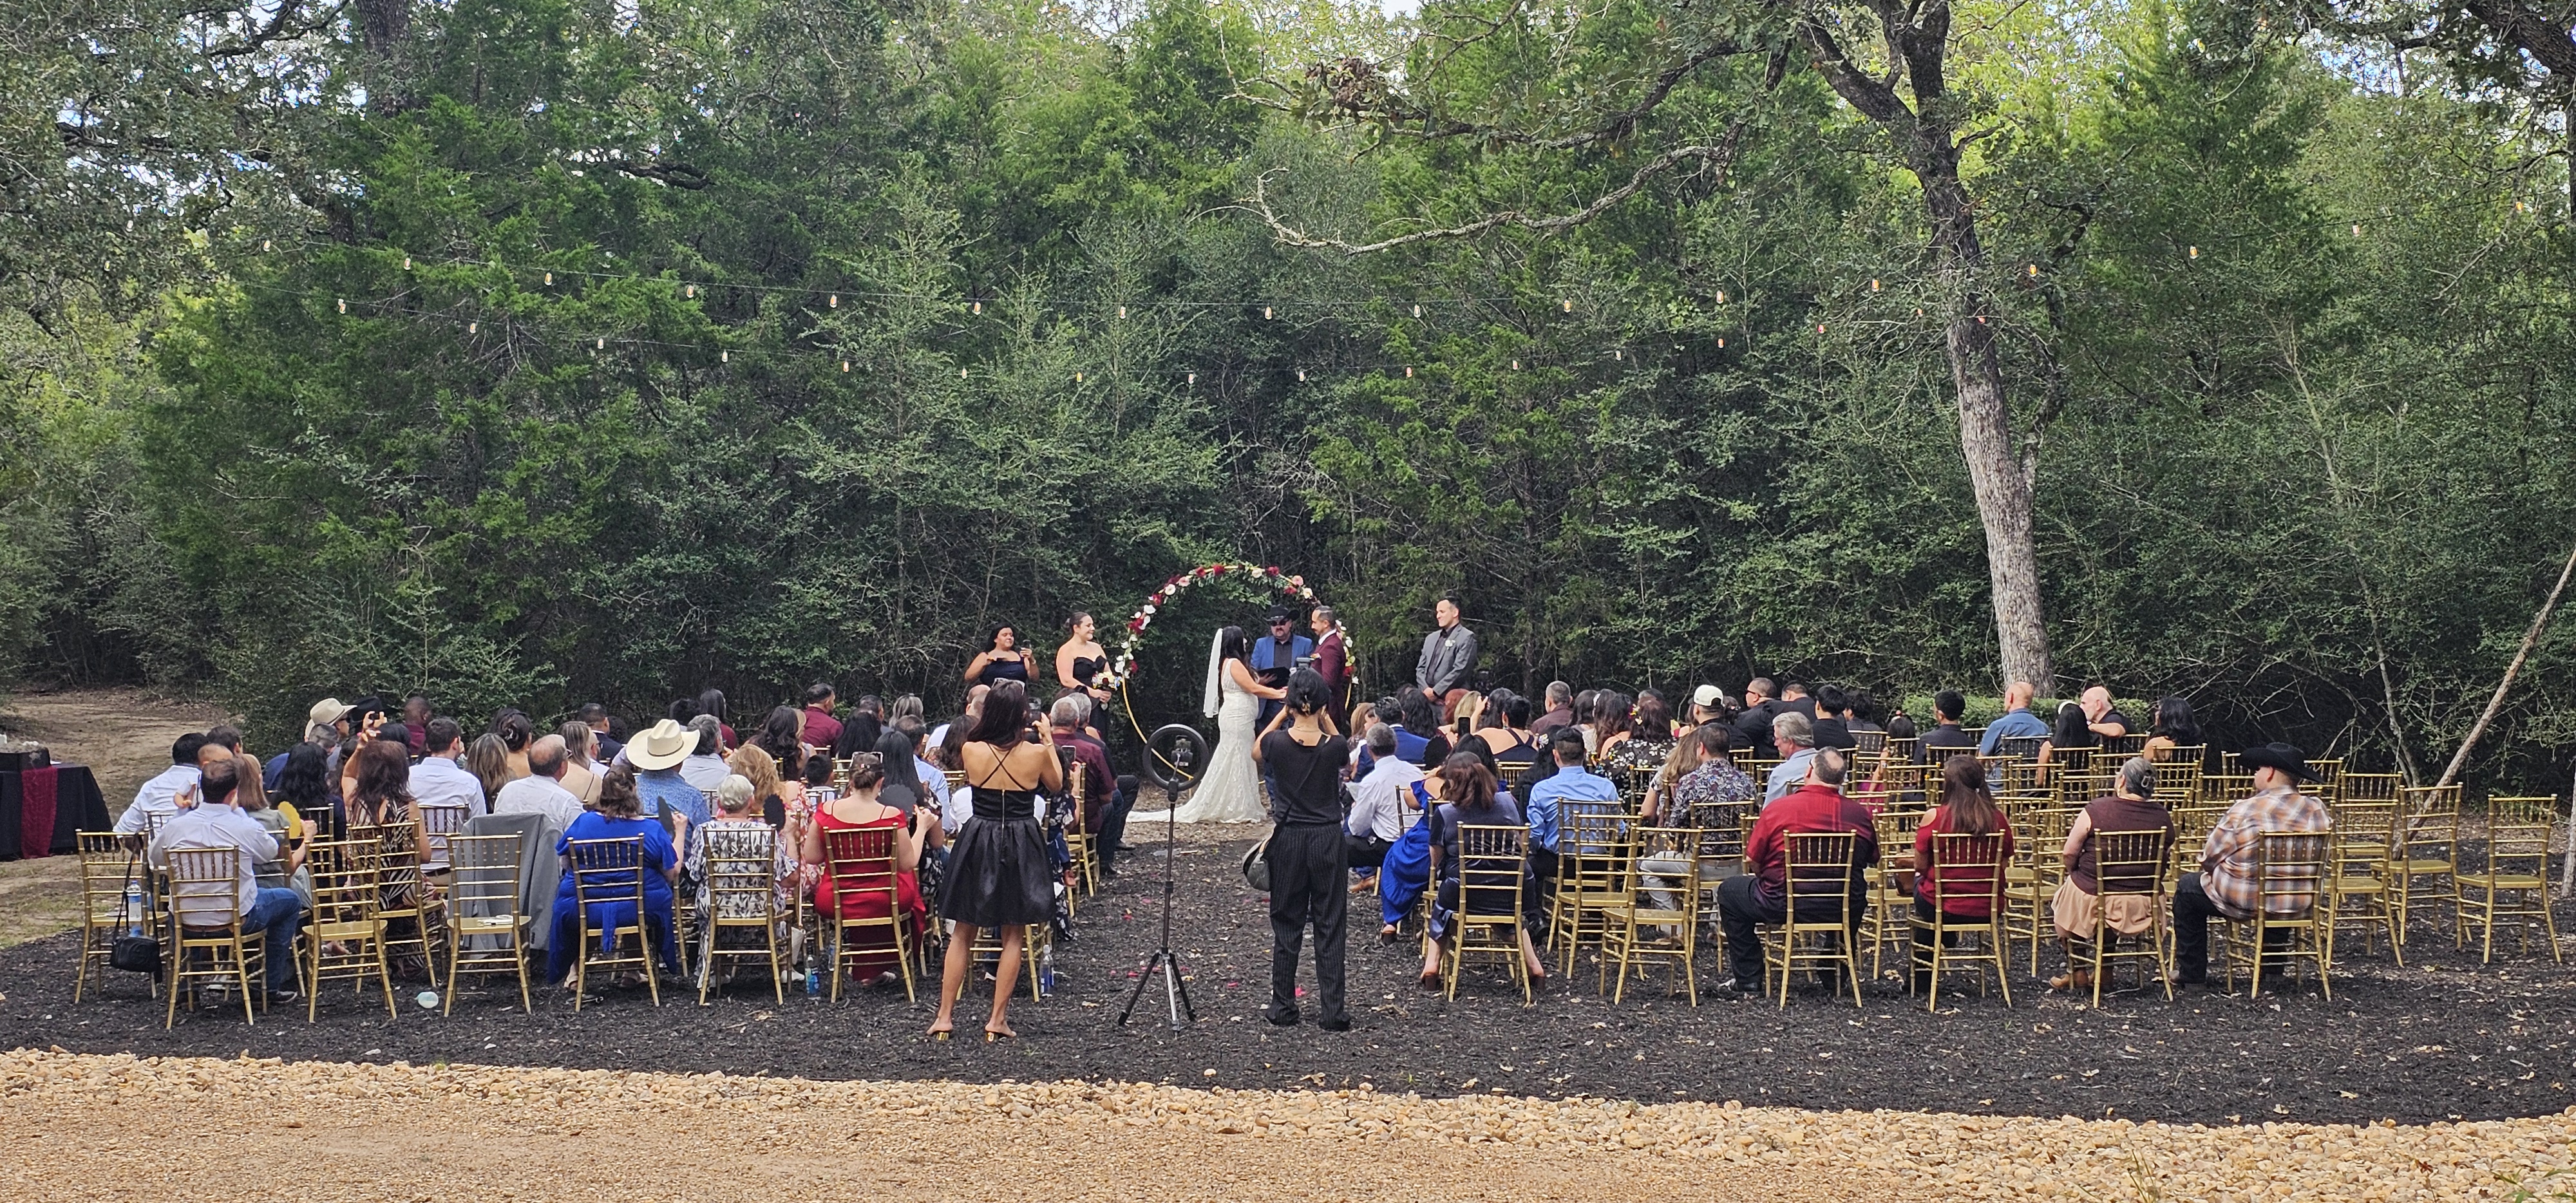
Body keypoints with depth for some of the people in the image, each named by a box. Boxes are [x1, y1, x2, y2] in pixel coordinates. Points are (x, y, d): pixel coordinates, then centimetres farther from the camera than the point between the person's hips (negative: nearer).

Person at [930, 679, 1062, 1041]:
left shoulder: (971, 751, -9)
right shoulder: (1036, 753, -12)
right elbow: (1056, 785, 9)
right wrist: (1048, 740, 15)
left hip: (978, 842, 1)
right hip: (1022, 845, -1)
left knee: (963, 933, 11)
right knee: (1013, 936, 10)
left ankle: (945, 1015, 10)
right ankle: (998, 1019, 8)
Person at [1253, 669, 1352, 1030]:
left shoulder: (1278, 742, -11)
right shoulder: (1334, 746, -11)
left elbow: (1256, 752, 13)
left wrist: (1282, 714, 10)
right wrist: (1325, 719, 7)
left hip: (1288, 838, 0)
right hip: (1328, 839, 0)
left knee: (1286, 924, 10)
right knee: (1329, 926, 5)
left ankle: (1283, 1008, 15)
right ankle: (1332, 1011, 4)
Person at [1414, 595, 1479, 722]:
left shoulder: (1466, 638, -2)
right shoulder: (1431, 638, 21)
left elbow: (1460, 671, -11)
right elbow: (1420, 668, 18)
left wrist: (1435, 691, -11)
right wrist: (1426, 690, -1)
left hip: (1451, 701, -6)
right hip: (1428, 698, 6)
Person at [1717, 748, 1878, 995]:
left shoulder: (1777, 809, -13)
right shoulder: (1859, 814, -5)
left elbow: (1752, 862, -4)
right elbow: (1872, 859, 10)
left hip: (1783, 905, -3)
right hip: (1844, 908, 3)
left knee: (1729, 890, 23)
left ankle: (1749, 980, 23)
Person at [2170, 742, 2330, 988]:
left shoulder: (2245, 810, -18)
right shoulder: (2317, 810, -7)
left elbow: (2209, 859, -10)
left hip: (2244, 903, -5)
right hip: (2298, 905, 5)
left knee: (2188, 887, 21)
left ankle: (2192, 973, 23)